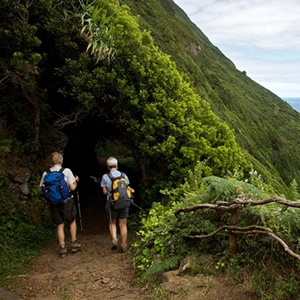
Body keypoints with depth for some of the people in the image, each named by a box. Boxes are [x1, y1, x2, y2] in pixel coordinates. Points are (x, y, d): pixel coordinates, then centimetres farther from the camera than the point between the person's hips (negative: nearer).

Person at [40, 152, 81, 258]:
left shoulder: (45, 173, -2)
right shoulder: (67, 171, -9)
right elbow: (72, 187, -10)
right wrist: (75, 181, 9)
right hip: (67, 201, -2)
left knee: (59, 225, 12)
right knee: (72, 221, 19)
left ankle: (62, 248, 15)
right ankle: (74, 244, 24)